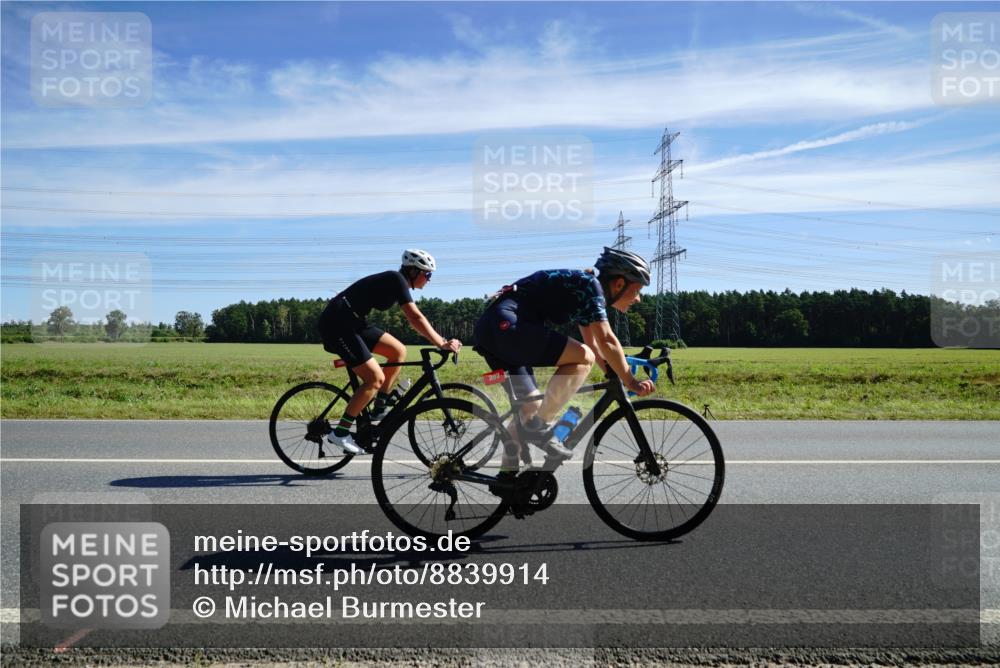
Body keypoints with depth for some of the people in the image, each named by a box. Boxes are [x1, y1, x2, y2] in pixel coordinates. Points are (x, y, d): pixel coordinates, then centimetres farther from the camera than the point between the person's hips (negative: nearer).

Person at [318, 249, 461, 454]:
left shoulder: (396, 282, 15)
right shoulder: (397, 280, -14)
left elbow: (413, 320, 19)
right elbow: (415, 318, -23)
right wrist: (441, 344, -25)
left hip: (352, 323, 9)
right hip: (337, 324, -9)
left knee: (399, 351, 5)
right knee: (376, 378, -12)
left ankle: (380, 408, 10)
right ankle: (340, 432, -6)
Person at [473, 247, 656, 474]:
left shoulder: (583, 291, 21)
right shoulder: (590, 284, -7)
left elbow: (594, 344, 25)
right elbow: (607, 341, -15)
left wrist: (617, 378, 20)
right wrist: (630, 382, -8)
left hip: (490, 329, 11)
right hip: (505, 325, -11)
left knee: (530, 408, 17)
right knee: (582, 357, -18)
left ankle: (507, 473, 23)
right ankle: (539, 427, -11)